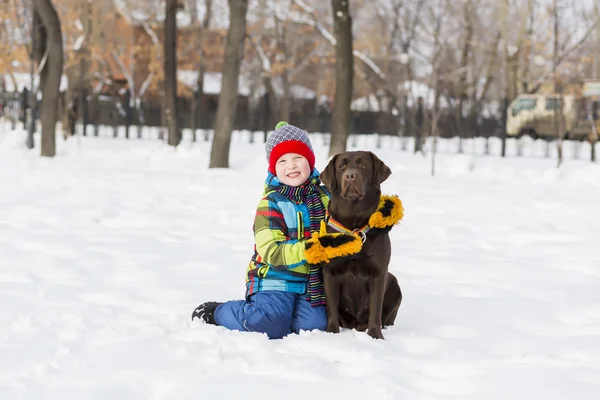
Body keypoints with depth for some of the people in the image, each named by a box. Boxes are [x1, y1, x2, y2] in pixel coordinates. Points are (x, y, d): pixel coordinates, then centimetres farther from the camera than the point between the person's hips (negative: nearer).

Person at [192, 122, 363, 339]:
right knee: (272, 326, -29)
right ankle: (217, 313, 2)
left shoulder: (324, 197, 8)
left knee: (314, 325, -21)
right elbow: (272, 252, -17)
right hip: (275, 278, -5)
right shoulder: (271, 204, -8)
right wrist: (308, 250, -32)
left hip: (311, 281, 5)